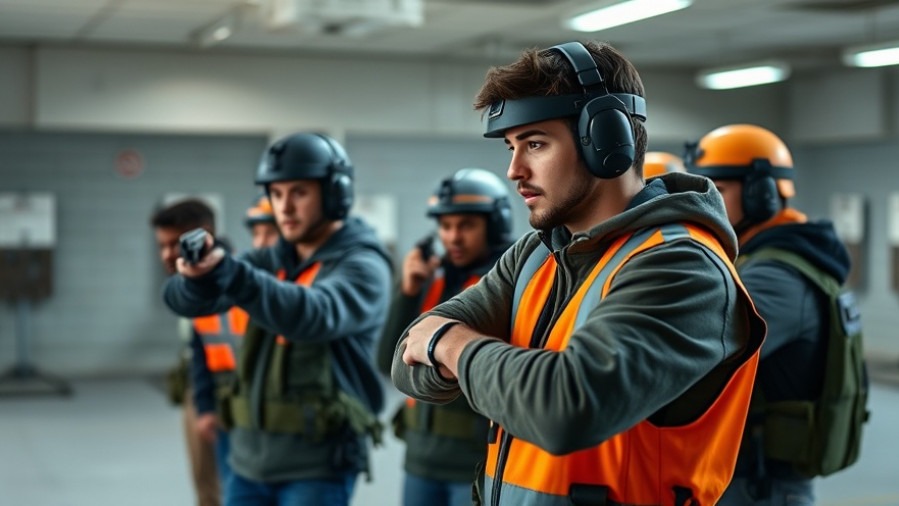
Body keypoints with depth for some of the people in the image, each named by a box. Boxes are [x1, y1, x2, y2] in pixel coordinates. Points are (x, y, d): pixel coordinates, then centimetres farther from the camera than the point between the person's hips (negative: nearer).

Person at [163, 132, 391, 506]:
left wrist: (229, 273, -43)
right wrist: (198, 276, -28)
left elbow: (316, 315, -31)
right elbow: (181, 298, -3)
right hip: (250, 459, 6)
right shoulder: (270, 262, 9)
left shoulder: (363, 267, -9)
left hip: (317, 467, -6)